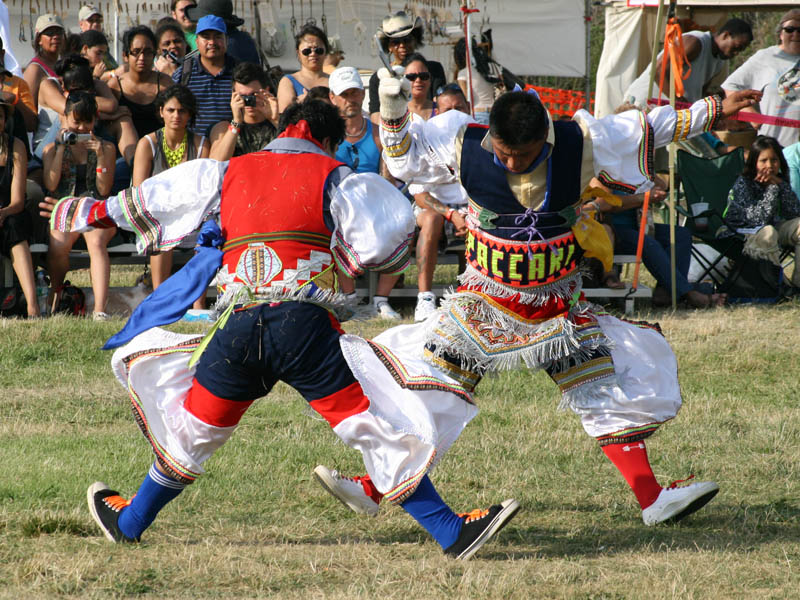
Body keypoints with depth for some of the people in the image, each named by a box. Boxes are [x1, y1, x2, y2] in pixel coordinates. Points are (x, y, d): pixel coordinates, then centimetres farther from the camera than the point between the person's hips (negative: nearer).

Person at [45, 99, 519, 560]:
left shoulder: (226, 174, 20)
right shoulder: (333, 177, 8)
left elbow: (147, 202, 32)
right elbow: (378, 249, -3)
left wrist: (96, 212, 48)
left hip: (239, 327, 4)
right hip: (306, 325, -4)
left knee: (192, 430, 22)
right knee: (372, 428, -5)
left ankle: (129, 522, 38)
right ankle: (452, 533, -7)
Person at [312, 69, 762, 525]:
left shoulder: (582, 143, -16)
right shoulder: (463, 143, -17)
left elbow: (650, 128, -1)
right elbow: (403, 158, -1)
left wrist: (713, 111, 2)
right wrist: (394, 110, -18)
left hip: (559, 306, 1)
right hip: (484, 300, -1)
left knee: (609, 394, -2)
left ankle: (653, 500, 5)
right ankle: (373, 490, 7)